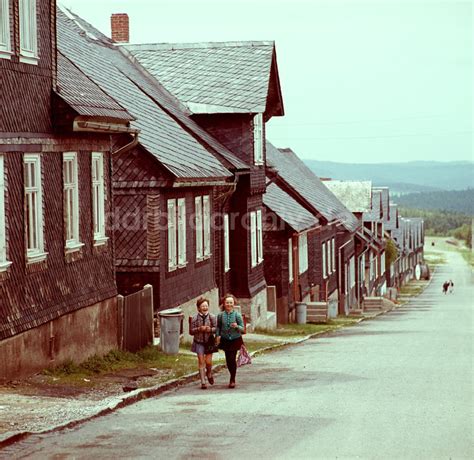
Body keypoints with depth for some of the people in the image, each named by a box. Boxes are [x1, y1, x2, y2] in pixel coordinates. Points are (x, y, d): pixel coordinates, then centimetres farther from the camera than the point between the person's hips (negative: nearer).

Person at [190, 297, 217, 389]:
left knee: (208, 362, -2)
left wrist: (210, 329, -20)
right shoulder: (195, 318, -3)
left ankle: (209, 374, 31)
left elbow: (217, 328, -1)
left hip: (209, 342, 0)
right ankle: (203, 382, 3)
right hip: (199, 343, 0)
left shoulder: (212, 317, -2)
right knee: (201, 362, -3)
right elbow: (191, 331, -3)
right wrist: (199, 329, -19)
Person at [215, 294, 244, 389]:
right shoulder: (221, 315, -2)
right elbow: (218, 327, 9)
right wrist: (218, 335, -5)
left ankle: (232, 380, 3)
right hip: (225, 340, 3)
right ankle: (232, 377, 29)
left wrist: (237, 326, -26)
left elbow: (242, 328, -6)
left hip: (235, 339, -3)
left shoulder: (237, 315, -8)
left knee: (232, 359, -9)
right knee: (228, 360, 7)